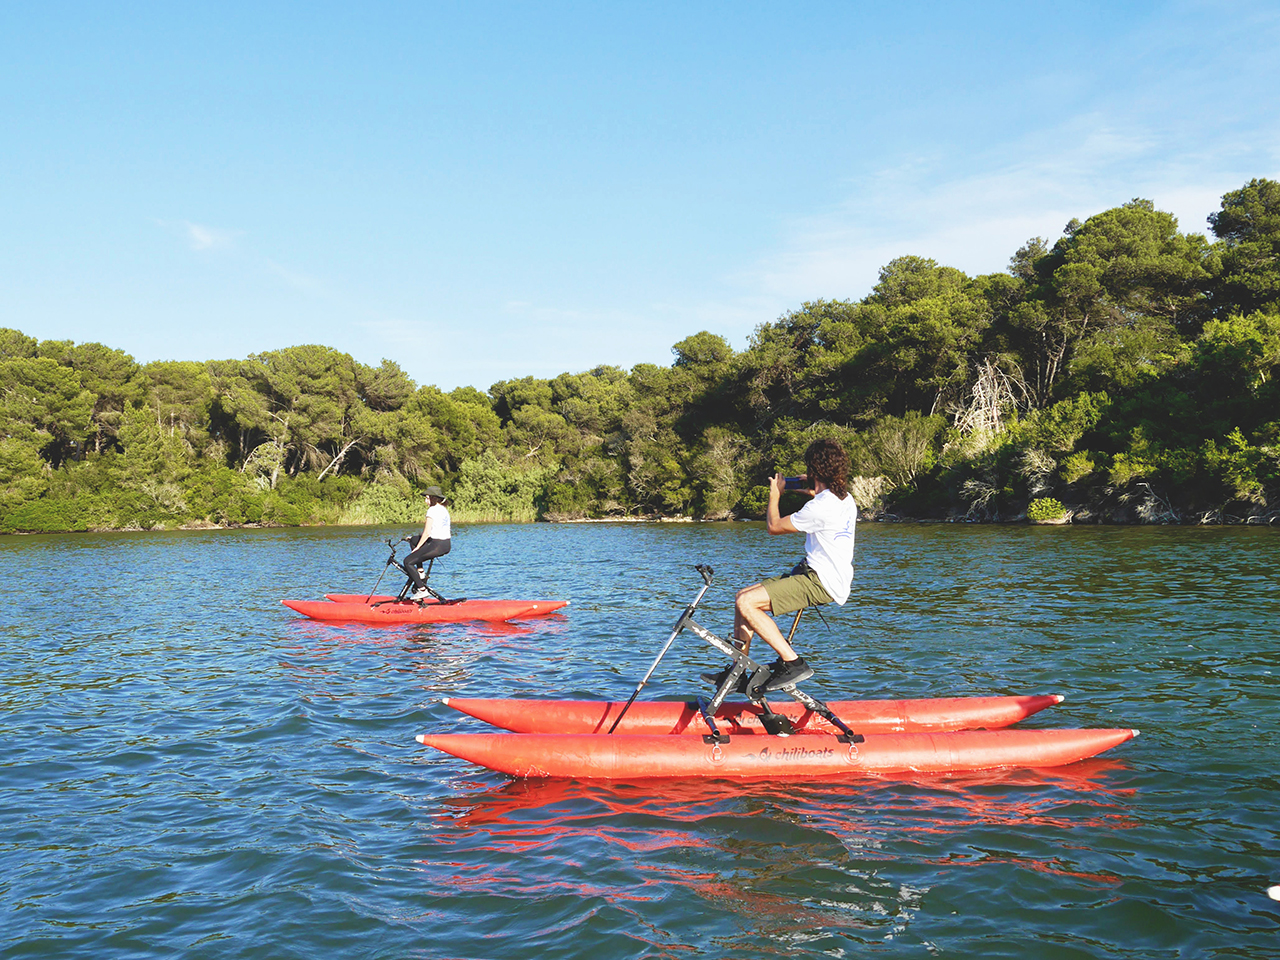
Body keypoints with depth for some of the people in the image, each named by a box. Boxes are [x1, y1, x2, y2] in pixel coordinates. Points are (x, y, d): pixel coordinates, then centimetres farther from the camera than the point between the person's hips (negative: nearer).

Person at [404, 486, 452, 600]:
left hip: (437, 545, -10)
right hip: (446, 545, 10)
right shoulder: (444, 509, 16)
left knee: (407, 561, -5)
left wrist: (416, 548, -5)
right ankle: (420, 571, 21)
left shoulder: (432, 510, -12)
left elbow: (427, 533, -15)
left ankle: (422, 589, -11)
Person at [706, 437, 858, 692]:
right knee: (744, 595, 12)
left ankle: (793, 663, -16)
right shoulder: (845, 499, 9)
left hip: (821, 584, -10)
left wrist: (775, 494, 7)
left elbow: (773, 526, -8)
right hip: (829, 578, 10)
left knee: (746, 603, -20)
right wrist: (813, 493, 25)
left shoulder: (820, 507, -21)